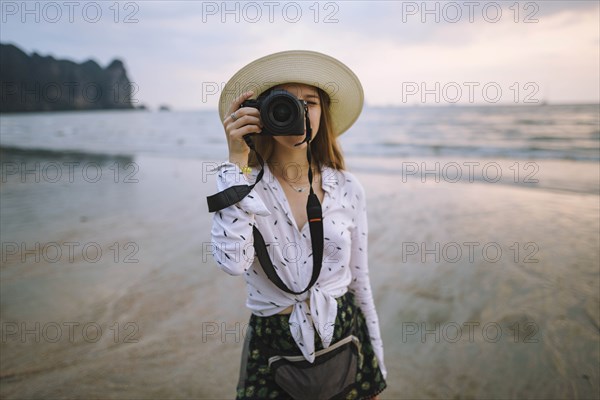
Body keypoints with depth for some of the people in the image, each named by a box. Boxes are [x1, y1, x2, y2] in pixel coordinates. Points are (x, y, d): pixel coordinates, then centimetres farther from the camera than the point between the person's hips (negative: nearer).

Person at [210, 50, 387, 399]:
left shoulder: (347, 187, -5)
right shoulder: (244, 182, -10)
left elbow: (360, 279, 2)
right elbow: (233, 262, -27)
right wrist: (238, 160, -24)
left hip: (344, 341, 2)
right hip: (272, 346, -1)